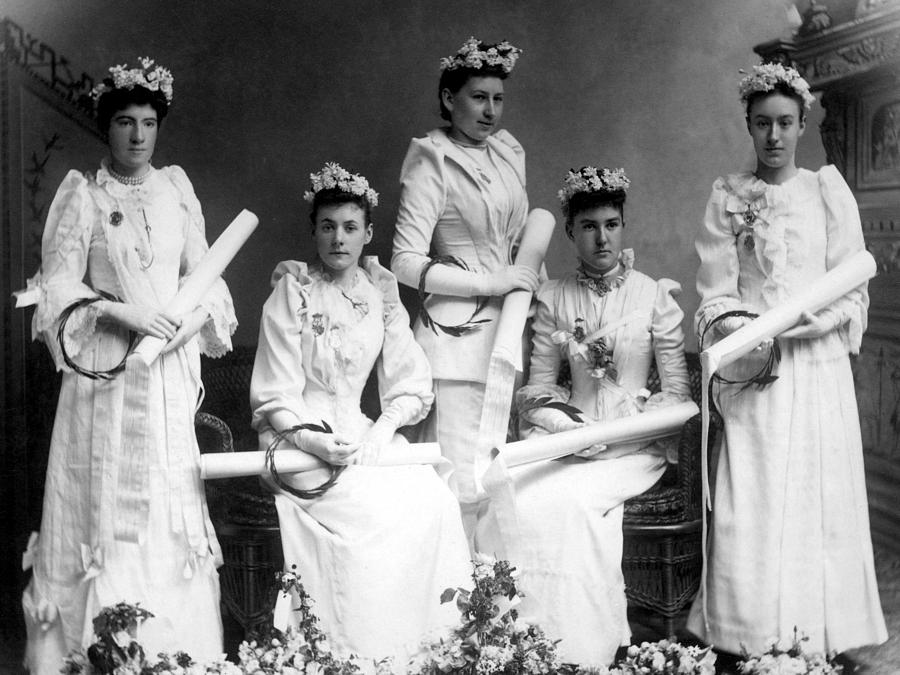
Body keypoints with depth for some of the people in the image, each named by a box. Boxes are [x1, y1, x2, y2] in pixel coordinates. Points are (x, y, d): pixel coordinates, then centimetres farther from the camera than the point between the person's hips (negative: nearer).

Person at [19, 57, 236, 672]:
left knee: (171, 502, 2)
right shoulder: (83, 194, 1)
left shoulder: (176, 188, 11)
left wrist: (185, 317, -8)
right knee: (108, 501, -3)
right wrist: (124, 311, -16)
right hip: (106, 368, -3)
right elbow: (59, 286, -3)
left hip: (171, 368, 3)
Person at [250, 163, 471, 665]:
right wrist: (313, 440, -23)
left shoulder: (380, 295, 9)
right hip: (298, 437, -4)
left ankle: (430, 645, -9)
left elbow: (412, 384, 7)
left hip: (359, 431, 4)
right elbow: (275, 397, -6)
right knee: (376, 508, -28)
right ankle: (363, 657, -16)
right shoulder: (292, 292, -4)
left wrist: (383, 428, -12)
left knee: (435, 501, -19)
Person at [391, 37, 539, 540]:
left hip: (506, 329, 7)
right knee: (462, 481, -8)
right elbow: (407, 263, -13)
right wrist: (490, 282, -14)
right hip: (458, 333, -7)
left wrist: (531, 280, 9)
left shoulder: (509, 151, 14)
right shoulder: (433, 162, -7)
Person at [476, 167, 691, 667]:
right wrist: (565, 426, -11)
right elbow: (539, 385, 9)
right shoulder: (554, 297, 10)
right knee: (510, 495, -27)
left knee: (569, 500, -31)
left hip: (635, 445, -2)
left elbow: (677, 392, 0)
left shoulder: (655, 296, 2)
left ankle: (580, 650, -18)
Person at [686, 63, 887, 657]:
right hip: (751, 370, 0)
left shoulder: (828, 191, 5)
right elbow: (715, 293, 4)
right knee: (751, 505, -4)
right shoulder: (729, 197, 7)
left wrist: (791, 322, -13)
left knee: (818, 496, 0)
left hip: (817, 365, 0)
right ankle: (753, 645, 3)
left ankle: (818, 639, 9)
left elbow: (852, 292, 1)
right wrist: (731, 325, -17)